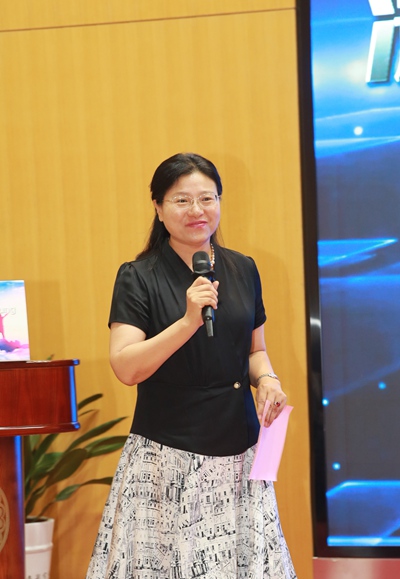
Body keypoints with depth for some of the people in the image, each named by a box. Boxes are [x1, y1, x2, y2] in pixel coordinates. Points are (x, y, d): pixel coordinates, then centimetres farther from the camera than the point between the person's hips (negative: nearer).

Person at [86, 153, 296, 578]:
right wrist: (189, 321, -22)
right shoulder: (138, 278, -5)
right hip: (168, 455, -4)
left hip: (238, 449, 4)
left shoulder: (242, 270, 10)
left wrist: (265, 379, -1)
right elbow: (126, 367, -13)